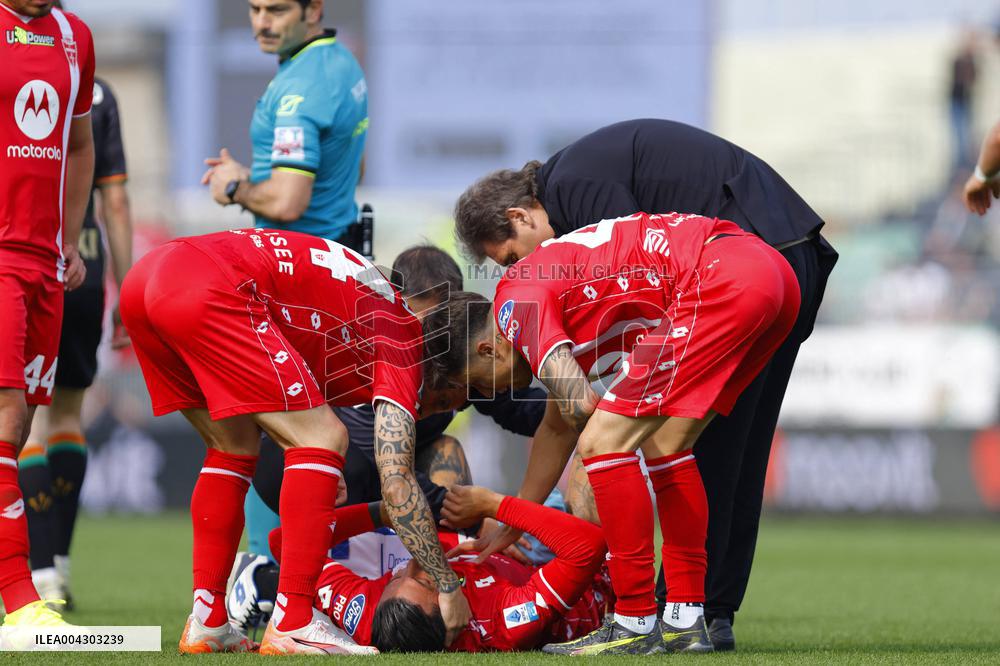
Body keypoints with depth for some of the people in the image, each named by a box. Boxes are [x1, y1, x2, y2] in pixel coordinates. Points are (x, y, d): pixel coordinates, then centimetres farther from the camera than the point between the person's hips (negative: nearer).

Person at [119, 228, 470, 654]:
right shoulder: (401, 344, 7)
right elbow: (396, 483, -1)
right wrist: (448, 586, 3)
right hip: (209, 289, -9)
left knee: (234, 446, 23)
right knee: (321, 439, 0)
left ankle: (206, 624, 19)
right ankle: (290, 627, -6)